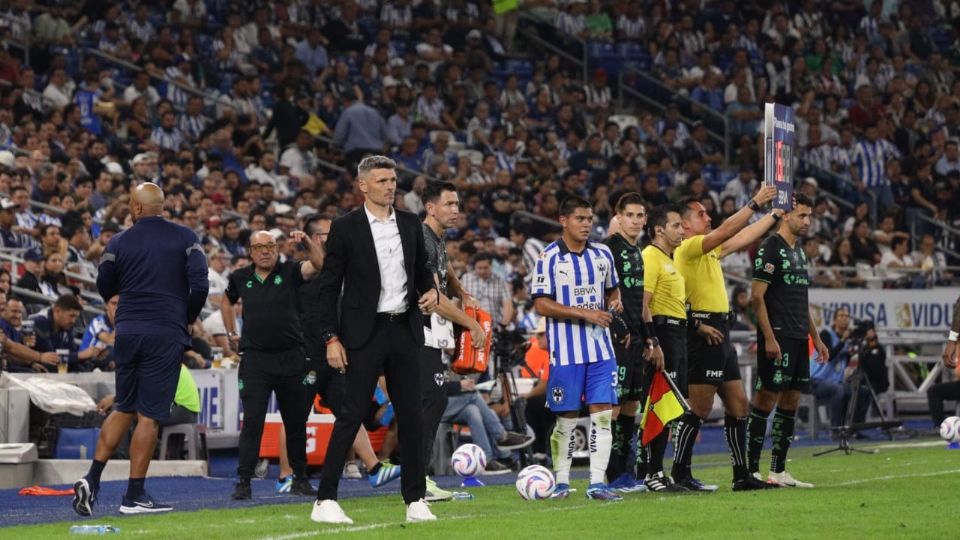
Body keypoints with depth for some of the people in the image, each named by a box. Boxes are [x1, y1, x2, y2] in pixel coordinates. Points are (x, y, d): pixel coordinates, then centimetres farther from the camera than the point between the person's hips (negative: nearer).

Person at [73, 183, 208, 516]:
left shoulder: (120, 243, 3)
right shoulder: (185, 238, -1)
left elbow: (104, 289, 10)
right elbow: (199, 285, -10)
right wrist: (189, 317, 8)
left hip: (127, 331, 3)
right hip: (166, 333, -3)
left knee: (123, 409, 17)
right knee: (149, 416, 0)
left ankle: (92, 480, 6)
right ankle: (134, 496, 1)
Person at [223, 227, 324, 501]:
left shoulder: (290, 272, 0)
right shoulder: (241, 278, 8)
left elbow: (319, 263, -17)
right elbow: (226, 301, 27)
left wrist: (307, 242, -31)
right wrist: (231, 333, 22)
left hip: (291, 357, 0)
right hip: (255, 358, 0)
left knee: (296, 423, 9)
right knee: (252, 421, -9)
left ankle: (300, 478, 21)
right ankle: (243, 481, -9)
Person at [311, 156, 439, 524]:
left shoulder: (410, 224, 9)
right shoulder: (346, 228, -4)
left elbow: (422, 270, 20)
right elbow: (328, 287, -3)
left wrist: (431, 291, -3)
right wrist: (331, 338, -10)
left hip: (405, 329, 5)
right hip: (365, 332, -5)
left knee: (411, 415, 5)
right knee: (352, 414, -7)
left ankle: (415, 500, 12)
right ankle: (325, 501, -3)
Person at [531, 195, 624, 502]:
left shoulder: (602, 255, 10)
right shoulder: (549, 258, -5)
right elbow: (541, 305, -10)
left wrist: (614, 303, 1)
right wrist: (584, 313, -16)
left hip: (600, 348, 4)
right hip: (566, 351, -4)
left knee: (603, 413, -4)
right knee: (566, 418, 2)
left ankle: (597, 482, -3)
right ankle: (561, 482, 14)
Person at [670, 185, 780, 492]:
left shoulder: (710, 250, 18)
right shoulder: (688, 248, -9)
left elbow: (743, 238, 27)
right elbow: (726, 232, -20)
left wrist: (775, 214, 28)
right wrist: (755, 204, -15)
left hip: (720, 335, 10)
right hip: (704, 335, -10)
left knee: (738, 405, 10)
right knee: (699, 409, -9)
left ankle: (741, 475, 13)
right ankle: (680, 474, -5)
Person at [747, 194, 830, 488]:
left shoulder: (798, 251, 18)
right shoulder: (771, 248, -9)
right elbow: (757, 296, -14)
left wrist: (816, 337, 22)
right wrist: (769, 338, -19)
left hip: (798, 340, 9)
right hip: (777, 339, -9)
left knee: (791, 402, 9)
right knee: (766, 399, -8)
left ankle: (779, 472, 13)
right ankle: (751, 471, -6)